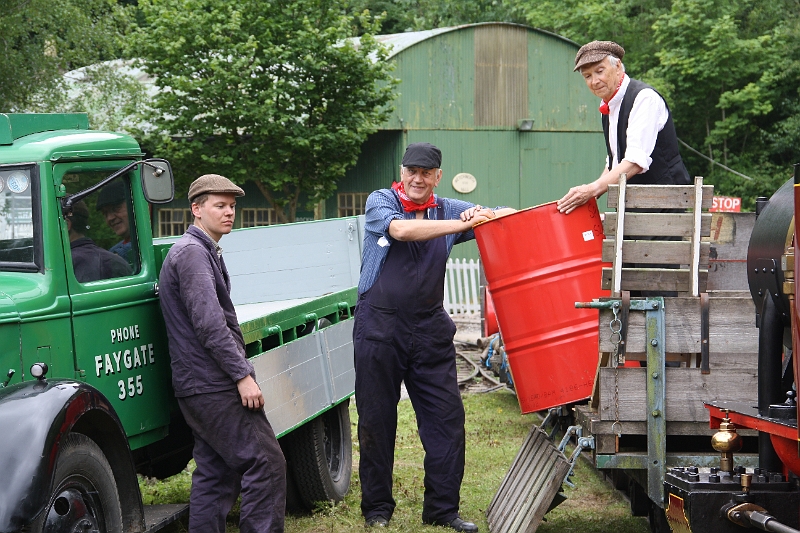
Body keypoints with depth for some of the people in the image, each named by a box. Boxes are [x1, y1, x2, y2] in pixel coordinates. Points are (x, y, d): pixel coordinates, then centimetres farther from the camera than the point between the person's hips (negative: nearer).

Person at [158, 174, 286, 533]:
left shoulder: (205, 251, 21)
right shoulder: (192, 251, -12)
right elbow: (208, 323, -21)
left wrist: (238, 371, 21)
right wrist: (243, 374, -20)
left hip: (201, 386, 10)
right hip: (211, 384, -10)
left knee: (215, 471, 11)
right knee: (265, 462, -10)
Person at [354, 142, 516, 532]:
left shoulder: (448, 209, 8)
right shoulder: (380, 201, -1)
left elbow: (503, 217, 0)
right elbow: (401, 229, -22)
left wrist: (485, 216, -23)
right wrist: (460, 225, -25)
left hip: (430, 329, 3)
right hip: (379, 327, -3)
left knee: (447, 417, 0)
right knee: (376, 420, 5)